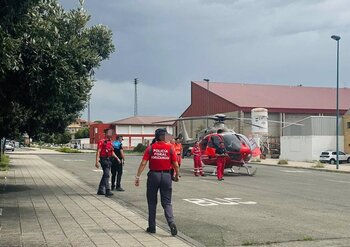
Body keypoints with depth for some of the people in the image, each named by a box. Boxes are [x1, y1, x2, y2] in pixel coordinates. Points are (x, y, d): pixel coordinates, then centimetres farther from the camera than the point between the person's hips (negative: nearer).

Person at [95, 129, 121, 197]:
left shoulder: (110, 142, 14)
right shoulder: (102, 142, -10)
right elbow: (98, 152, -14)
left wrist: (117, 158, 15)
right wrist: (97, 162, -21)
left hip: (109, 160, 9)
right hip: (104, 160, -9)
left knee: (105, 175, 14)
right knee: (106, 175, -14)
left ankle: (100, 190, 24)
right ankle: (107, 191, -17)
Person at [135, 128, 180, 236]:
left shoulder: (150, 148, -3)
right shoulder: (170, 148, -3)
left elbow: (143, 163, -9)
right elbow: (176, 165, -2)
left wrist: (137, 177, -5)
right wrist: (177, 176, 14)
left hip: (153, 175, 0)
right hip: (166, 176, 0)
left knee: (152, 202, 13)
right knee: (167, 203, 8)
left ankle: (152, 227, 16)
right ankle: (171, 223, -14)